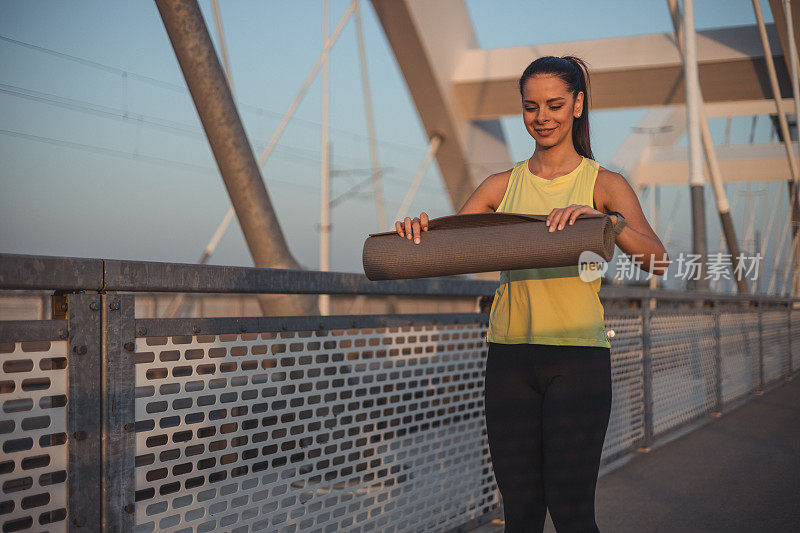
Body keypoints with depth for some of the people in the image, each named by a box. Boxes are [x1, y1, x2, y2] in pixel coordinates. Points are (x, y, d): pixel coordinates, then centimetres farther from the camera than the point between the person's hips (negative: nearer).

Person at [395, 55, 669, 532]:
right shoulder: (503, 186, 11)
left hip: (579, 355, -3)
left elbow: (657, 260, -13)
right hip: (510, 356, 3)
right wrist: (419, 228, -16)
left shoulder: (605, 184, 2)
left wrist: (605, 218, -31)